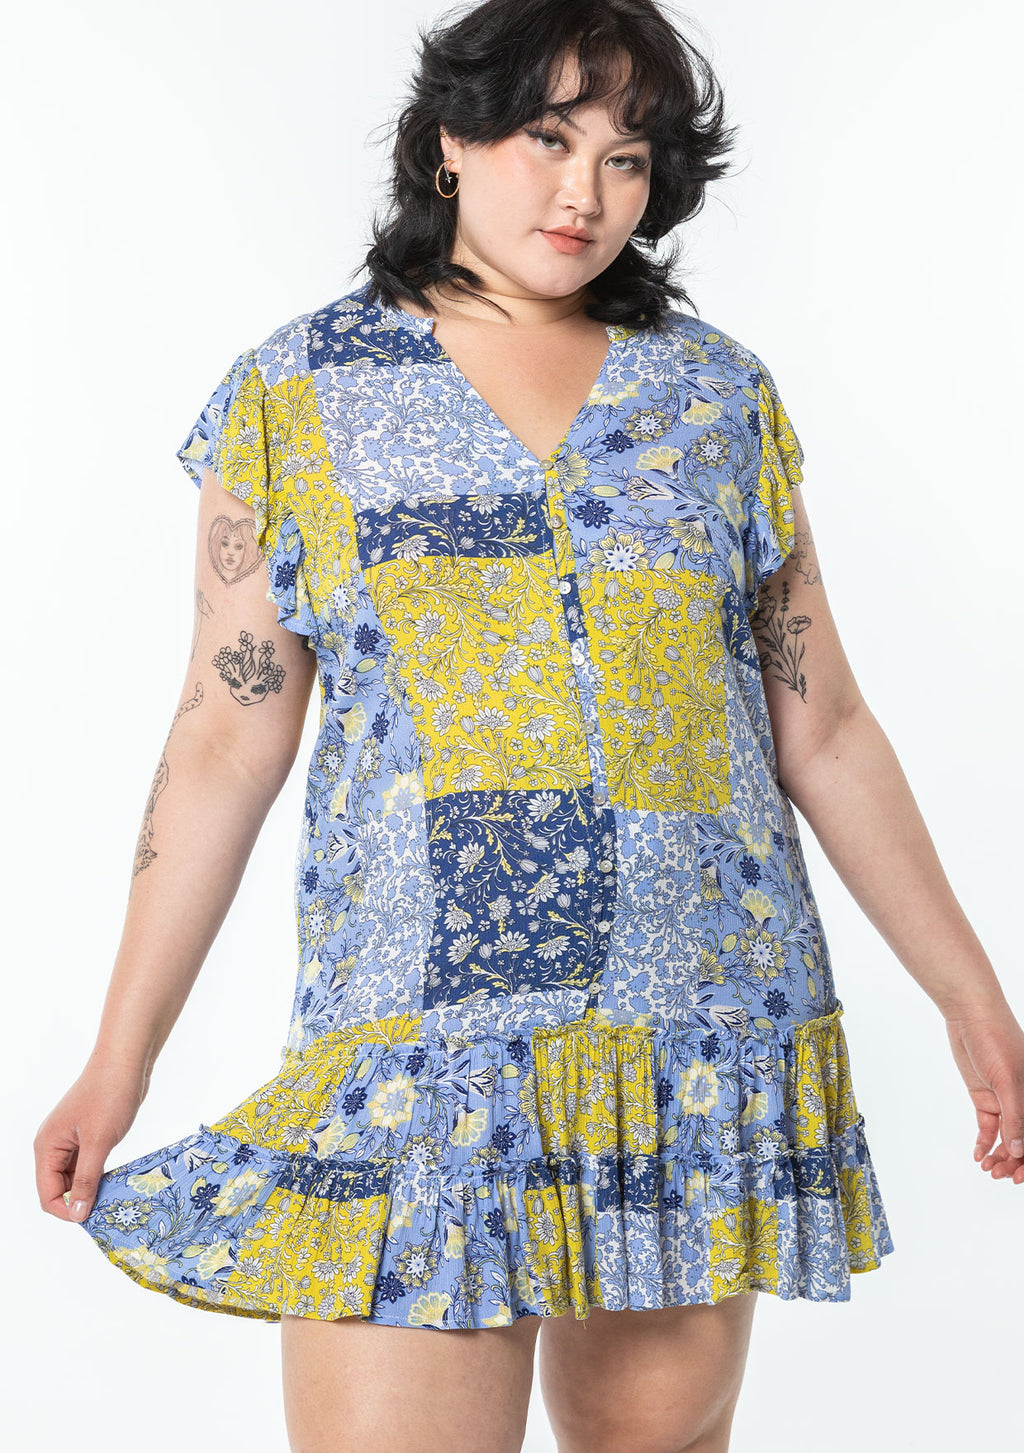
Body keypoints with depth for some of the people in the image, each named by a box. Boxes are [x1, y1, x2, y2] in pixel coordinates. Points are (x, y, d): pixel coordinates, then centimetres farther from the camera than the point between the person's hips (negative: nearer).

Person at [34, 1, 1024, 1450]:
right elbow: (226, 743, 4)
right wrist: (117, 1063, 1)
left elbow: (822, 727, 11)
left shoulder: (721, 391, 9)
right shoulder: (295, 394, 5)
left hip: (708, 1034, 2)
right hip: (419, 1037, -2)